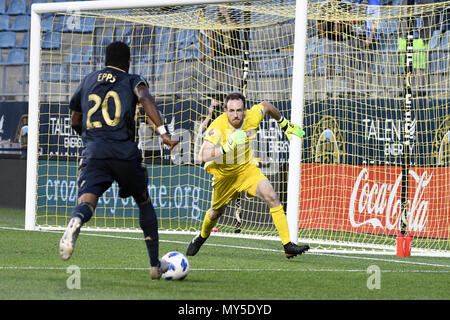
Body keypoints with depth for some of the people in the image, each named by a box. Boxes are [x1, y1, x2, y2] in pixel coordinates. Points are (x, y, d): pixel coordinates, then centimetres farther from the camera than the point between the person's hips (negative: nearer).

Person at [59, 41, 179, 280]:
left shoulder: (88, 81, 22)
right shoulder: (132, 81, 12)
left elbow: (75, 122, 30)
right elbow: (145, 98, -12)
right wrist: (162, 131, -21)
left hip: (93, 152, 1)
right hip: (125, 152, -1)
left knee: (86, 201, -17)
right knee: (144, 202, 20)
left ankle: (75, 221, -56)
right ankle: (156, 264, 23)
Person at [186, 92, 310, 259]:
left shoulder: (252, 117, -20)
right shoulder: (218, 126, -29)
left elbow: (266, 106, 5)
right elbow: (203, 155, -39)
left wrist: (285, 125, 16)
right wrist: (226, 148, -50)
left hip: (247, 168, 1)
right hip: (224, 173, -1)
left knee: (271, 197, -21)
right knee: (216, 212, 16)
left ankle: (288, 245, -21)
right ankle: (201, 237, 52)